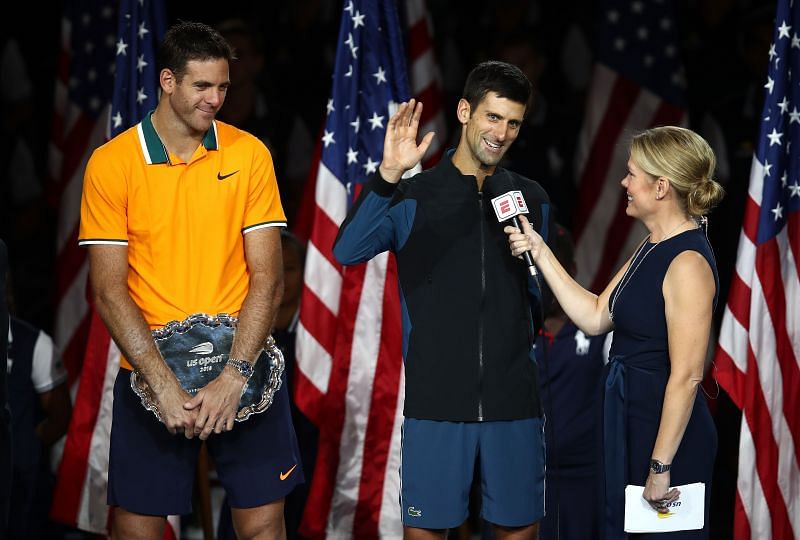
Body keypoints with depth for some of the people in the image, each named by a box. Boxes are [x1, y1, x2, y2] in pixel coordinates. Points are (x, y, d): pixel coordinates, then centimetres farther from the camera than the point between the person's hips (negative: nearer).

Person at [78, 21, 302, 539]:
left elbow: (267, 275, -4)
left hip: (244, 366, 1)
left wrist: (235, 375, -16)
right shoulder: (111, 162, -5)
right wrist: (164, 384, -17)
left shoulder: (249, 153, -1)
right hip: (149, 371, -1)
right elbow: (109, 288, -7)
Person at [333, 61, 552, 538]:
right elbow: (348, 251, -18)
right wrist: (388, 175, -27)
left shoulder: (531, 199, 10)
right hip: (436, 395, -2)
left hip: (515, 395, 2)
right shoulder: (414, 197, 0)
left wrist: (536, 258, -1)